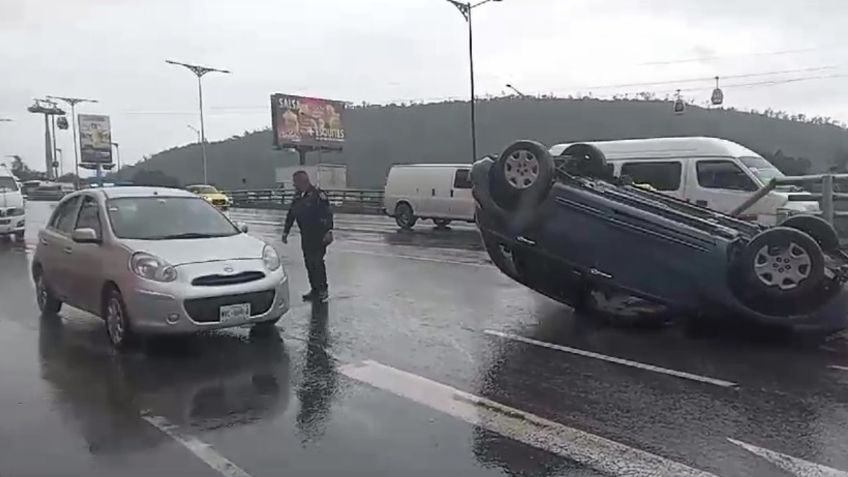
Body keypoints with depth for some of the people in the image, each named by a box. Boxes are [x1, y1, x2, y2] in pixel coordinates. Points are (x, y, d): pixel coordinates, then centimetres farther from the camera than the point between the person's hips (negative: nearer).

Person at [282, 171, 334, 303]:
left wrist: (329, 231, -27)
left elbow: (328, 213, -19)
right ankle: (314, 290, 17)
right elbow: (290, 216, 21)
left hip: (319, 236, -7)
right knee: (309, 263, 8)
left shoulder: (318, 194, -12)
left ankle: (323, 290, -2)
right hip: (306, 237, 7)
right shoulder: (298, 198, 12)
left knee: (317, 262, -11)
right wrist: (285, 232, 22)